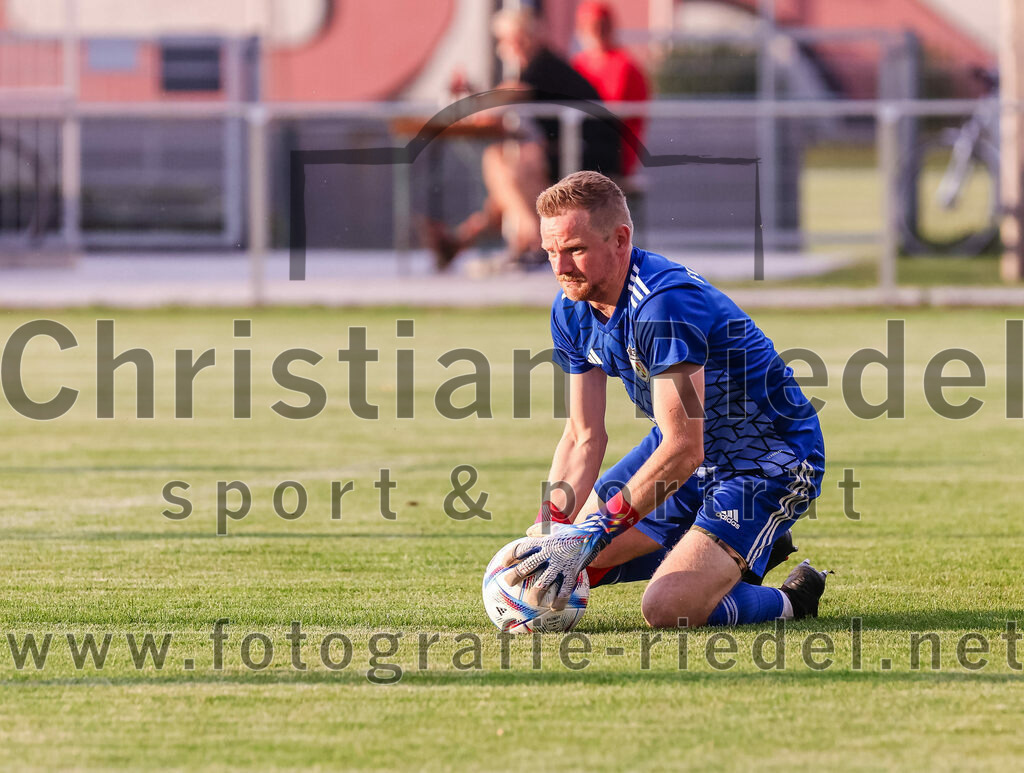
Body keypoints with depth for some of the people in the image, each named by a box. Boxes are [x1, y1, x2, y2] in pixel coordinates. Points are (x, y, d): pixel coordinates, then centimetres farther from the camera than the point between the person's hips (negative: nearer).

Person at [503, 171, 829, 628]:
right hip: (679, 452, 9)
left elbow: (683, 449, -34)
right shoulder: (571, 312, -5)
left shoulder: (664, 302, -32)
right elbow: (583, 439, 1)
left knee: (667, 610, -24)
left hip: (769, 463, -9)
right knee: (577, 558, 9)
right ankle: (734, 553, 20)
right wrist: (550, 528, -15)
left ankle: (793, 598, 4)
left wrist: (592, 535, -35)